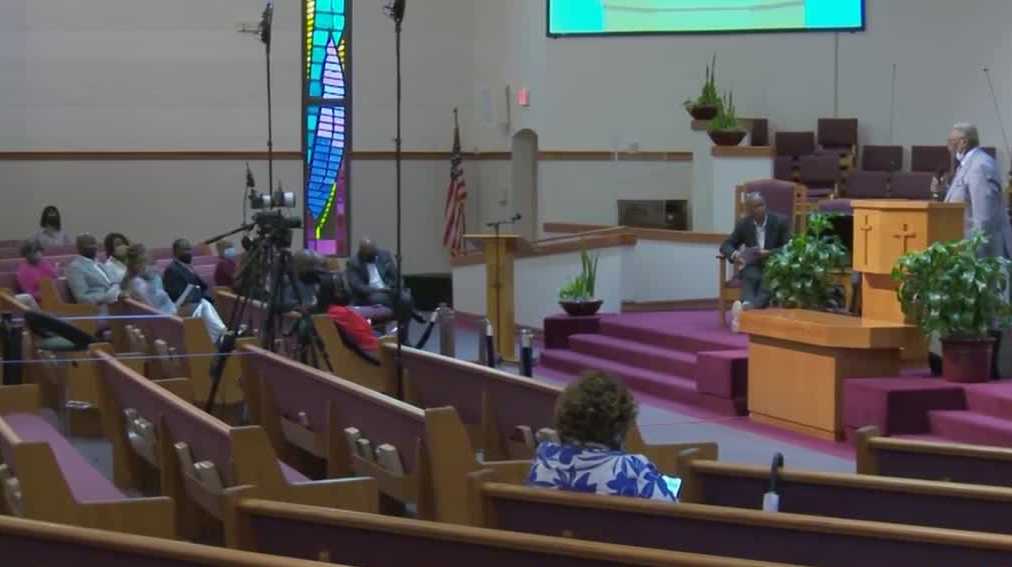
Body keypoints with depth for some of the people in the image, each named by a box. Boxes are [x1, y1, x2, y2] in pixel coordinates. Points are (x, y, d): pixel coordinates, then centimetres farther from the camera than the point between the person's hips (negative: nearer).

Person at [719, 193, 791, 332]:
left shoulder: (779, 221, 0)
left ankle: (746, 307, -62)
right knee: (751, 279, -35)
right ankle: (748, 308, -63)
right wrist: (734, 254, -18)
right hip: (753, 265, 1)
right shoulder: (743, 224, 6)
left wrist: (769, 253, -20)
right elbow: (726, 246, 6)